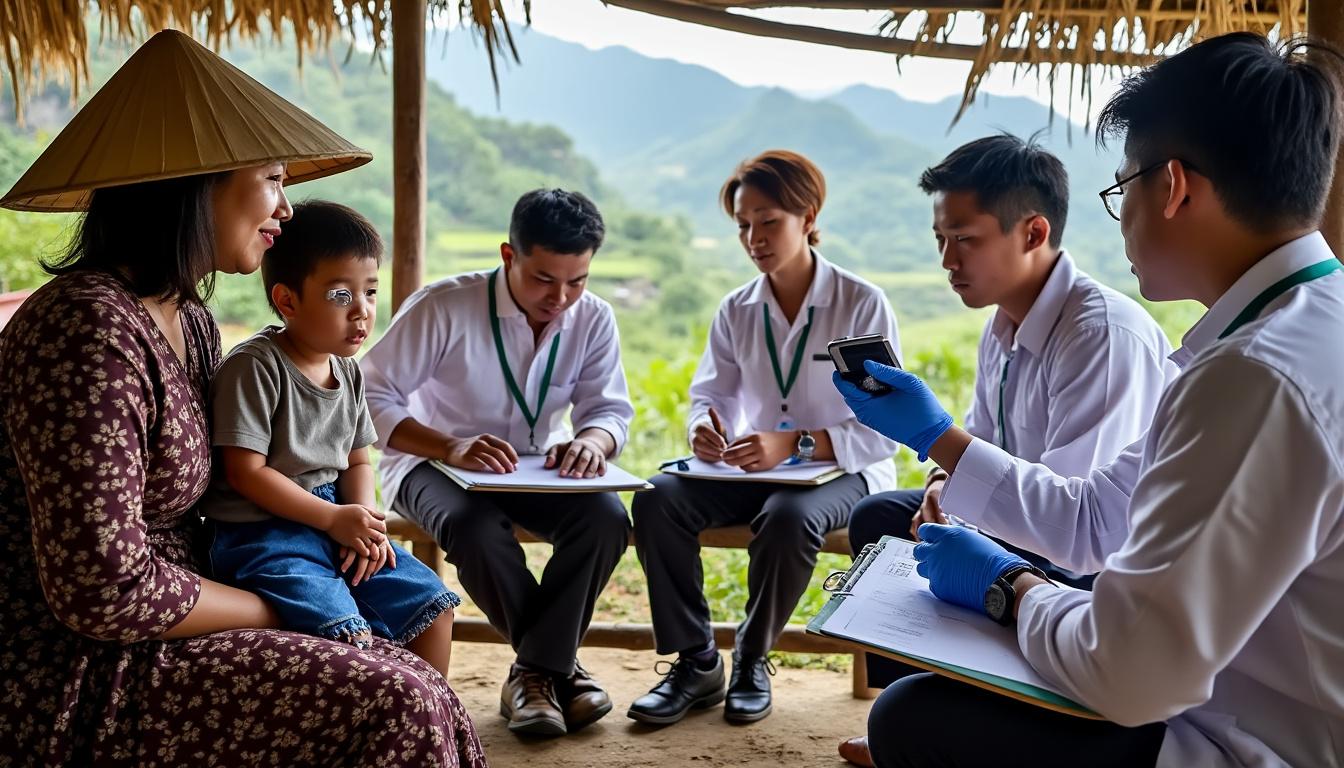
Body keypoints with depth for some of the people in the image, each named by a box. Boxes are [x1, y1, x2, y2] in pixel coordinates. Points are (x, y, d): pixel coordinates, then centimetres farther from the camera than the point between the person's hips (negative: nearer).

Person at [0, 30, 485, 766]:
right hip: (77, 687, -8)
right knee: (395, 703, -17)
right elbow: (104, 590, -25)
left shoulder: (191, 323, 8)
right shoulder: (88, 328, -22)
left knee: (413, 685, -3)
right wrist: (269, 608, -11)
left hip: (147, 642, 9)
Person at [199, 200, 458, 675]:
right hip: (261, 533, -8)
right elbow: (245, 472, -17)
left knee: (433, 606, 4)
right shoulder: (254, 366, -14)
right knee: (352, 639, -26)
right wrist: (333, 518, -15)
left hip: (336, 523, 8)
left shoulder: (348, 372, 9)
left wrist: (366, 516, -6)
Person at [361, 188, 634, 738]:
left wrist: (591, 441, -32)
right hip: (434, 463, -3)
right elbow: (371, 398, -23)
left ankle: (535, 671, -15)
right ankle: (557, 664, -15)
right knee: (476, 528, -37)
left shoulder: (593, 319, -7)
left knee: (606, 519, -27)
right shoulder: (443, 306, -20)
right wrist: (450, 447, -40)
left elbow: (611, 410, -6)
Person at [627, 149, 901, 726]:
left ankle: (752, 661, -11)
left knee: (788, 517, -38)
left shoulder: (863, 304, -10)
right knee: (657, 499, -22)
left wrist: (794, 444, -28)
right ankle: (696, 662, -11)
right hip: (752, 466, 5)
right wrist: (704, 427, -17)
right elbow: (710, 393, 9)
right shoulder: (736, 310, 5)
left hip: (842, 471, -4)